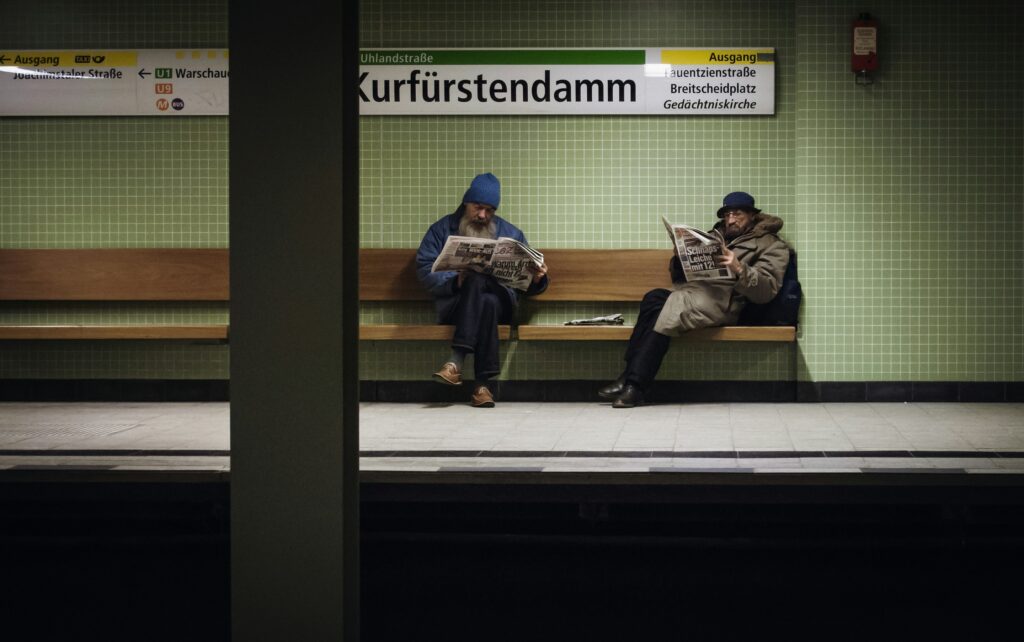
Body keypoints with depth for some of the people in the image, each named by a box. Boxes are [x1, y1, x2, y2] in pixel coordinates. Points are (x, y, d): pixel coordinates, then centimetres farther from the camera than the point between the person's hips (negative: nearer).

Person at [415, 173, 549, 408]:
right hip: (453, 304, -1)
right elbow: (424, 269, 0)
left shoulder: (510, 233, 19)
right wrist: (455, 281, -17)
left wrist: (536, 278, -8)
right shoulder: (442, 230, 13)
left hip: (500, 302, 1)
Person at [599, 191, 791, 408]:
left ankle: (634, 384, -31)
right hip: (692, 290, 6)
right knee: (655, 298, -26)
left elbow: (766, 291, -6)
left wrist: (739, 269, -21)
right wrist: (680, 257, 6)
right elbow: (680, 276, 27)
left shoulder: (771, 245, 11)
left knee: (666, 310, -30)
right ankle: (630, 379, -30)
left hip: (722, 299, -6)